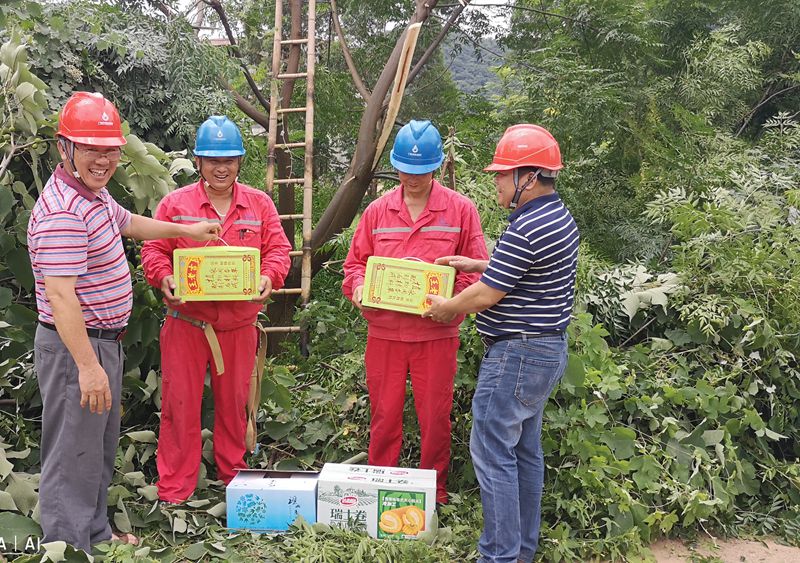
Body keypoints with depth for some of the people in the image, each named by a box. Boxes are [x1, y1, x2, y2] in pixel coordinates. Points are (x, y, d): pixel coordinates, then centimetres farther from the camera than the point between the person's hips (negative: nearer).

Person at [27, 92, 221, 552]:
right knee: (74, 453, 0)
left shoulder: (95, 193, 9)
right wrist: (88, 366, -30)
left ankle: (96, 532, 37)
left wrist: (187, 231, 38)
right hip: (75, 346, -11)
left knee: (101, 445, 22)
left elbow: (128, 223, 30)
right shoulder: (62, 212, -24)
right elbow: (60, 295, -29)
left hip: (105, 341, 11)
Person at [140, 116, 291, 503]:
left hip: (239, 322, 2)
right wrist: (164, 278, -18)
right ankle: (174, 489, 13)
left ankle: (234, 477, 31)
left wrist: (269, 277, -16)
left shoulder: (259, 204, 7)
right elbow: (154, 250, 2)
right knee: (180, 404, 2)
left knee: (234, 403, 13)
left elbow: (278, 249, 4)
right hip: (186, 321, -1)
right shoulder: (175, 204, 3)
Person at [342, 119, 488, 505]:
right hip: (384, 331, 2)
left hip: (436, 332, -2)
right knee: (384, 414, 11)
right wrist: (358, 288, -8)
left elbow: (476, 270, 0)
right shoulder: (377, 211, 7)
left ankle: (434, 491, 25)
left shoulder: (460, 210, 0)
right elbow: (355, 261, 13)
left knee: (435, 416, 7)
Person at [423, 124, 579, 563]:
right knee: (525, 449, 17)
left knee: (492, 450, -3)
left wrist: (445, 308, -1)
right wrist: (476, 264, 20)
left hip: (516, 353, -11)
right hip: (548, 347, 11)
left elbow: (485, 295, -19)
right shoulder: (560, 217, 10)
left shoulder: (525, 230, -23)